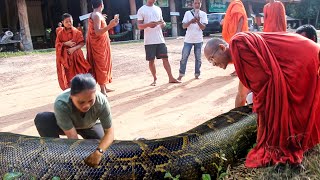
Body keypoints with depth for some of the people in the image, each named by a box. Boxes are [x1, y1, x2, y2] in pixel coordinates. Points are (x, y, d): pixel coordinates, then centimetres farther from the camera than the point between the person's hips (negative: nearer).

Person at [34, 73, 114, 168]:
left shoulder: (101, 101, -36)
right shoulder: (61, 104, -39)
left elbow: (109, 132, -32)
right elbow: (72, 137, -38)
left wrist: (99, 151, -50)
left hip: (91, 126, 1)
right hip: (67, 125, 0)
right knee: (41, 119, -29)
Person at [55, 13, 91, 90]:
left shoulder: (77, 32, -2)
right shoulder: (61, 33, 0)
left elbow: (82, 43, -4)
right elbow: (57, 45, 1)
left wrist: (74, 48, -18)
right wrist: (66, 43, -14)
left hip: (76, 55, 0)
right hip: (65, 57, 1)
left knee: (78, 73, -1)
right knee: (68, 74, 3)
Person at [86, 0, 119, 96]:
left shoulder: (96, 15, 13)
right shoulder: (96, 15, -17)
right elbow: (97, 32, -26)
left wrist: (102, 19, 33)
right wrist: (110, 26, -38)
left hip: (101, 44, 10)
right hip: (99, 45, -10)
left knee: (103, 65, 13)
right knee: (101, 66, -7)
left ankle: (104, 87, 21)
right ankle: (102, 90, -2)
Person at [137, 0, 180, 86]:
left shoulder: (158, 9, 13)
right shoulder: (141, 10, 0)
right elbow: (139, 26, -4)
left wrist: (163, 24, -6)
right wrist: (148, 24, -23)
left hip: (160, 40, 3)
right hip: (149, 41, -3)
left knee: (165, 58, 1)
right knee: (151, 60, 3)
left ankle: (171, 78, 5)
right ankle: (155, 79, 15)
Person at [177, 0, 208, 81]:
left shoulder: (203, 14, 1)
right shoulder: (188, 13, 1)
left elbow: (203, 27, -7)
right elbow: (184, 26, -4)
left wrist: (198, 22, -26)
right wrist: (191, 21, -21)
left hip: (198, 40, 1)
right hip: (188, 39, 0)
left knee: (198, 58, 7)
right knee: (184, 57, 1)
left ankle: (197, 74, 17)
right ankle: (181, 74, 10)